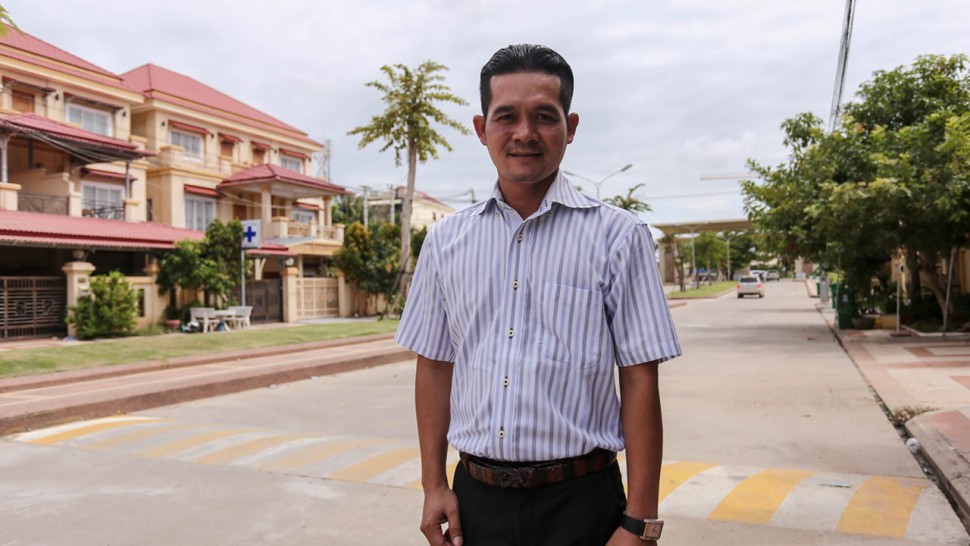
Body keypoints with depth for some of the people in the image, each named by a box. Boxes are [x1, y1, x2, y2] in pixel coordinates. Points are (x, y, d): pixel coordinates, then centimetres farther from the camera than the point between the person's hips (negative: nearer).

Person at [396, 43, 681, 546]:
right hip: (475, 501, 3)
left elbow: (639, 382, -8)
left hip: (579, 503, -2)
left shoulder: (617, 237, -7)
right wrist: (434, 485, 4)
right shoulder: (445, 240, 2)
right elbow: (434, 366, 7)